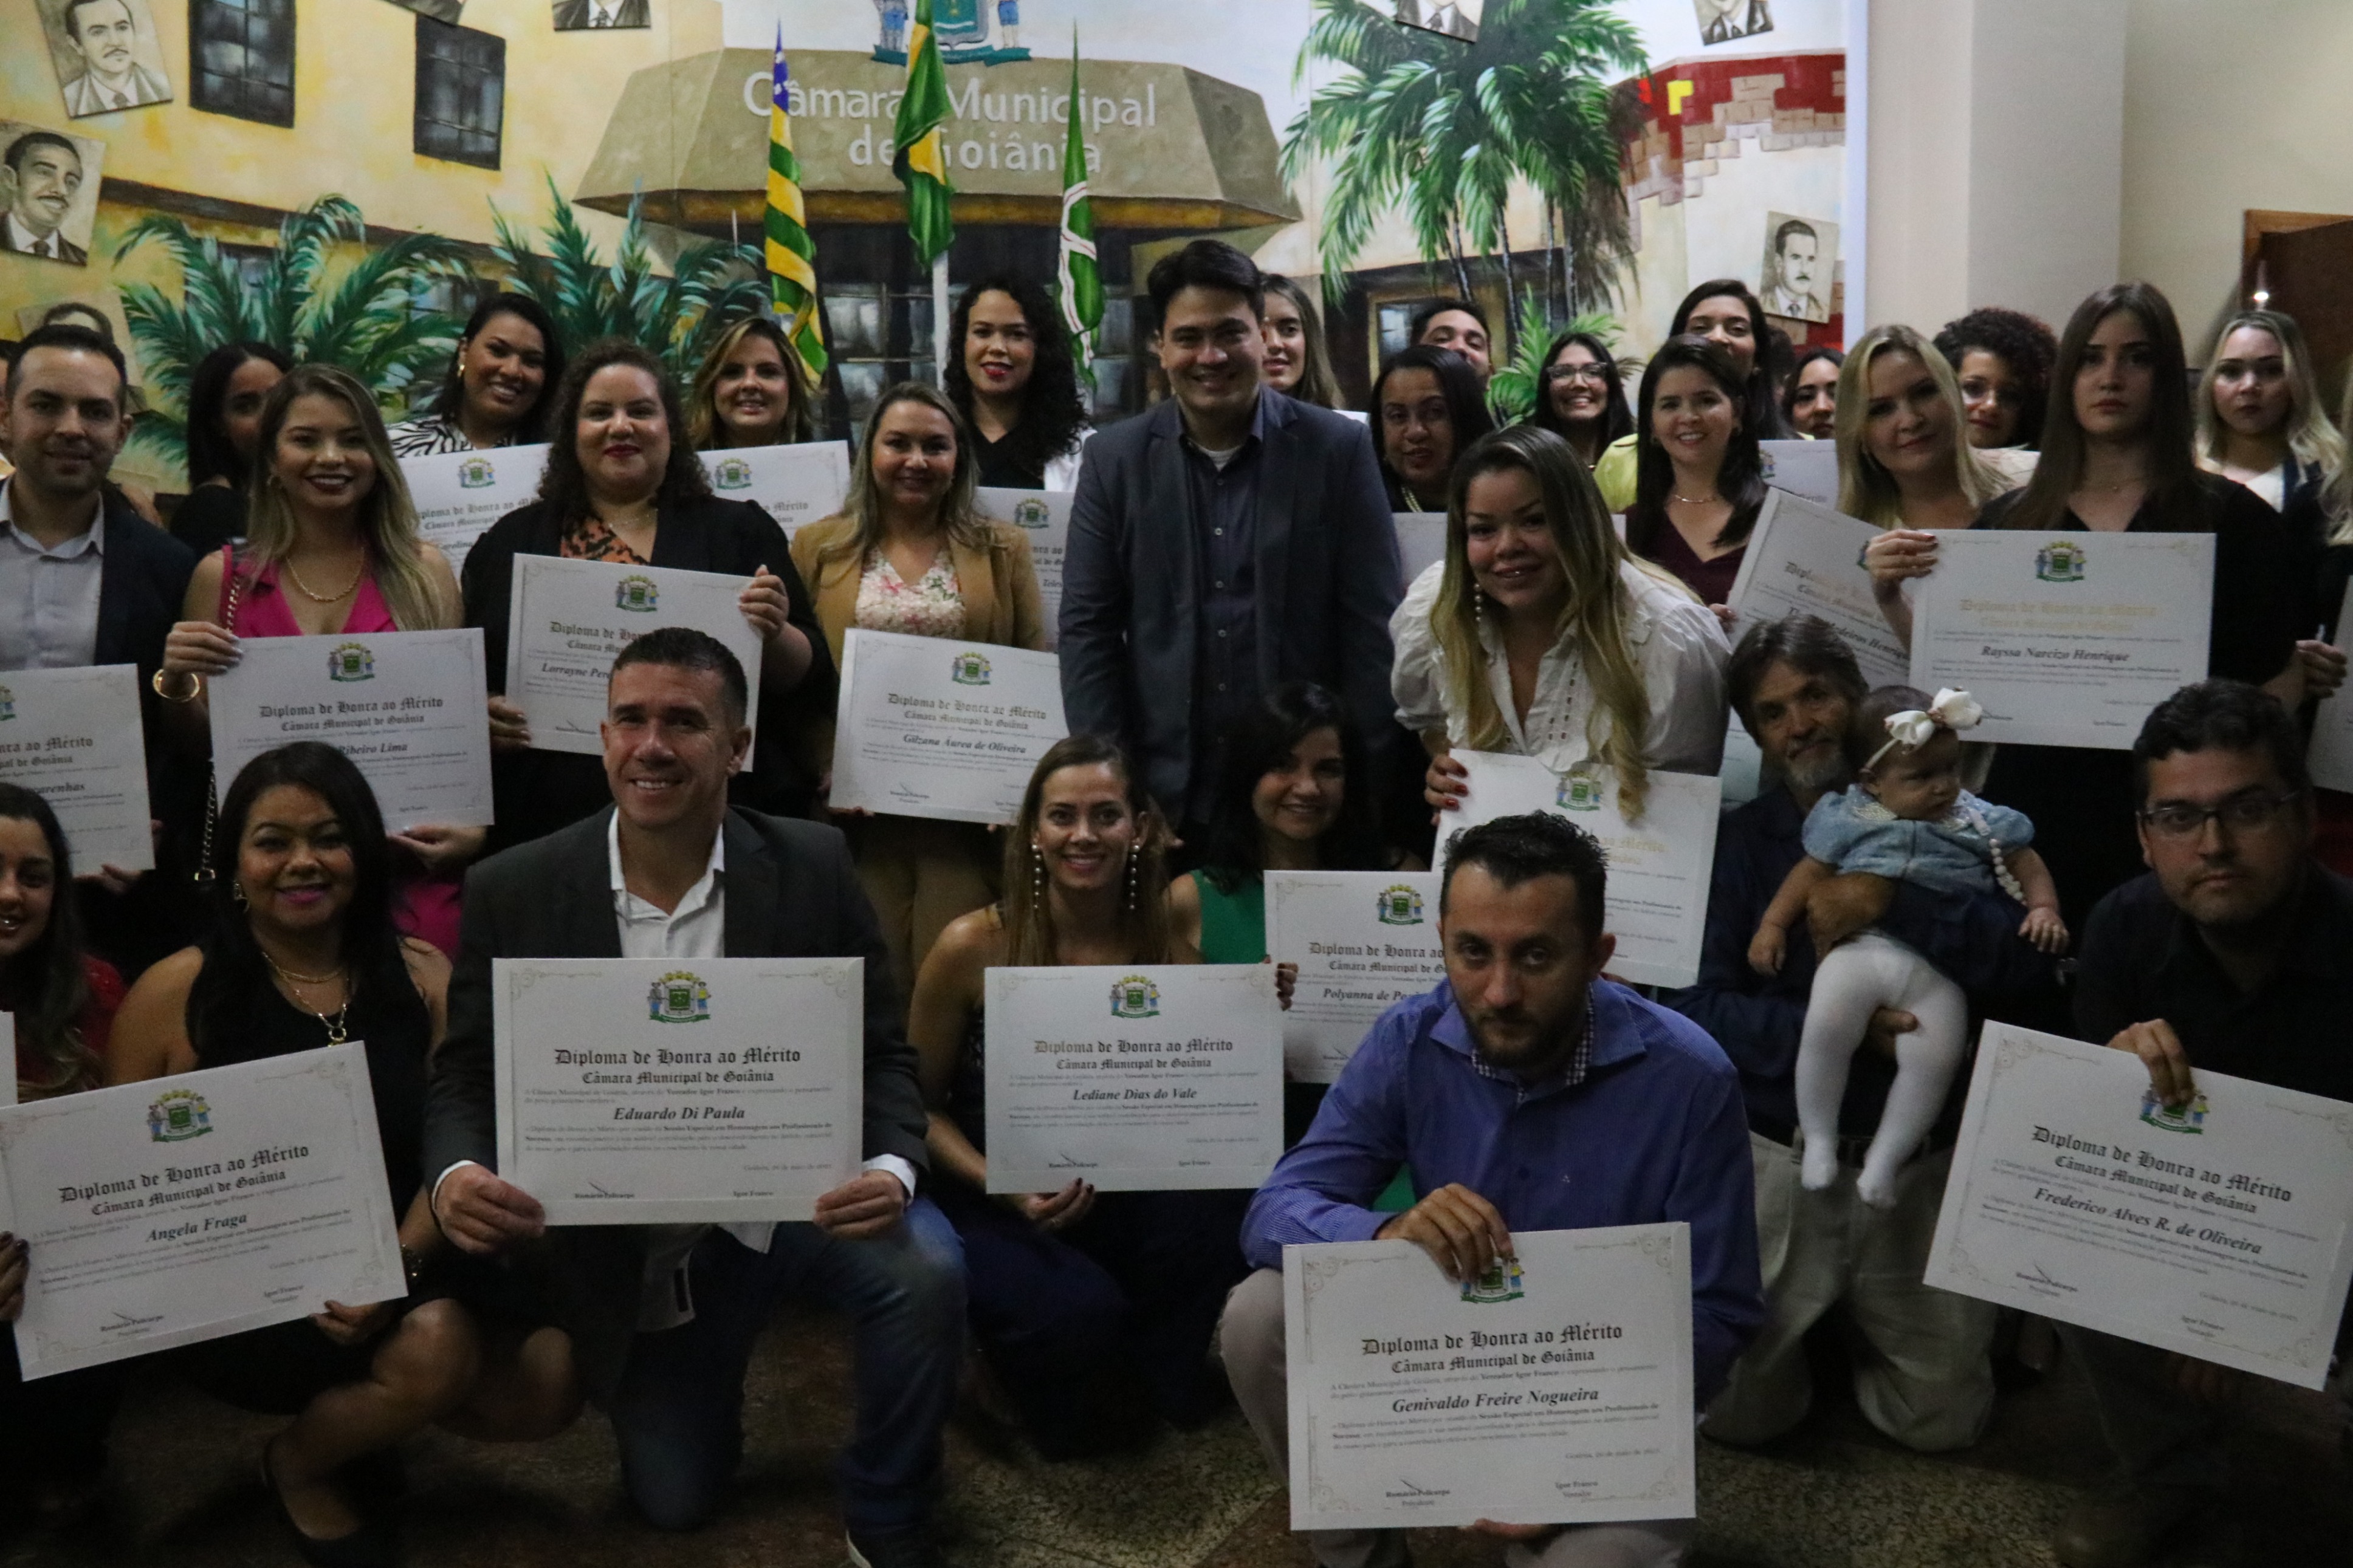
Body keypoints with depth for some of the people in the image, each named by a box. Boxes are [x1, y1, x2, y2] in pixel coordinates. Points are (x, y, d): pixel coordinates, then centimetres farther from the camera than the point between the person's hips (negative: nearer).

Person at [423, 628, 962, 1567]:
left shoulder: (813, 869, -10)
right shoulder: (513, 891, -8)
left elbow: (881, 1055, -7)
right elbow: (466, 1073, -2)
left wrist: (891, 1168, -28)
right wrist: (456, 1175, -25)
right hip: (630, 1244, 1)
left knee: (924, 1270, -31)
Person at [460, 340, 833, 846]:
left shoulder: (741, 532, 8)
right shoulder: (512, 540, 12)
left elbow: (808, 685, 4)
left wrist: (775, 635, -15)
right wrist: (479, 715, -7)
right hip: (550, 821, 1)